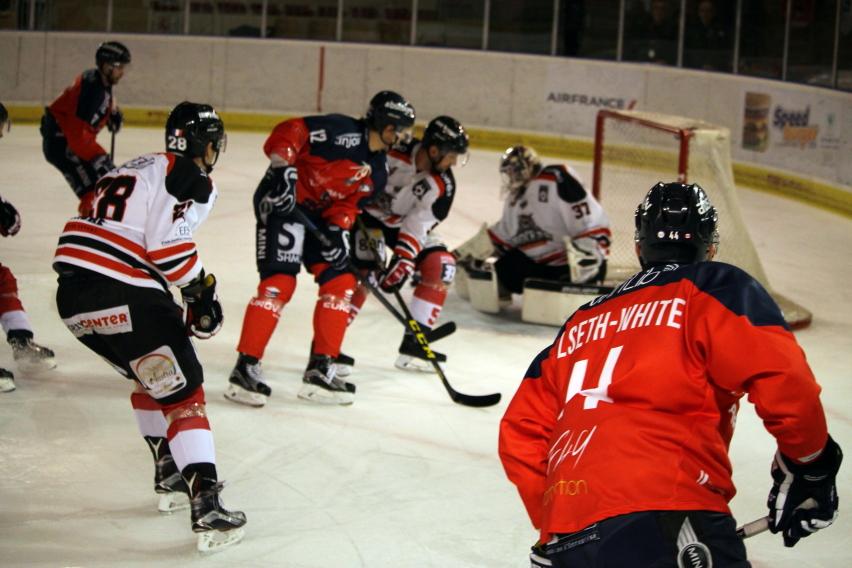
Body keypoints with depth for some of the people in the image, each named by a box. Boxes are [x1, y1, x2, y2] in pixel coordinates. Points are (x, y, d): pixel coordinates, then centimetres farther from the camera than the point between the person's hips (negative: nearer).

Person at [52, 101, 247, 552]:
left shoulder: (137, 169, 28)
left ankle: (170, 476, 32)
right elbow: (168, 246, -14)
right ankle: (206, 505, -16)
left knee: (151, 375, 28)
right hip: (121, 297, -9)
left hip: (72, 295, 9)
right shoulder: (190, 178, -1)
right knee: (181, 389, -6)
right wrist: (203, 292, 2)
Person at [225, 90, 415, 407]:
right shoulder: (343, 131, -16)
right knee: (279, 282, -18)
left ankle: (320, 369, 10)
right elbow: (289, 132, -21)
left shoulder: (377, 172, 10)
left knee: (341, 282, 4)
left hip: (319, 215, 9)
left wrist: (338, 230, -13)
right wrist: (282, 169, -31)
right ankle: (245, 367, -15)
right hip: (282, 201, -9)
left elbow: (348, 202, 5)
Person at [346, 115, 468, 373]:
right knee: (365, 270, -23)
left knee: (441, 266, -6)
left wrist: (403, 261, -32)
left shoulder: (443, 186, -17)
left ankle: (413, 346, 0)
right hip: (366, 214, -5)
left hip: (404, 224, 5)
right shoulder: (391, 153, -30)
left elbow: (418, 226, -20)